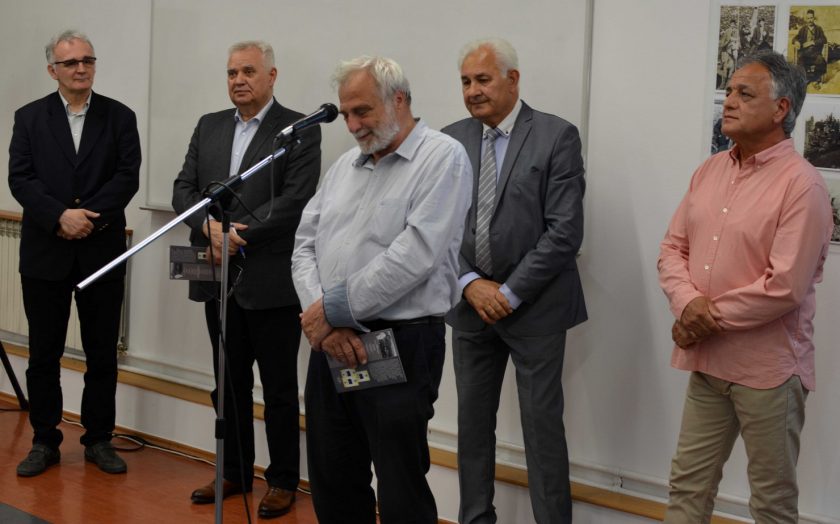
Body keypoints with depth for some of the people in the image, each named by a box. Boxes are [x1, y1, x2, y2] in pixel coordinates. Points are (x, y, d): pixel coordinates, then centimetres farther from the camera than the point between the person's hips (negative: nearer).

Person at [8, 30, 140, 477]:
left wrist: (88, 216, -17)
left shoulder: (119, 117, 4)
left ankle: (99, 439, 19)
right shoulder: (30, 117, 5)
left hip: (102, 252, 0)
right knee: (43, 353, 7)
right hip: (44, 254, 0)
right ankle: (45, 441, 19)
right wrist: (61, 217, -18)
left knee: (102, 353, 7)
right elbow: (19, 178, -4)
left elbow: (128, 176, -5)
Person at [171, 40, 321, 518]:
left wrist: (240, 233, -17)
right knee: (229, 384, 15)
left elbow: (297, 199, -15)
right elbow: (184, 189, 8)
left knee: (280, 388, 5)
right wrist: (211, 225, -11)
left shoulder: (299, 129, -5)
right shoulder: (209, 126, 12)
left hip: (272, 281, -5)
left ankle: (284, 480, 17)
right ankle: (234, 472, 27)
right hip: (220, 278, 6)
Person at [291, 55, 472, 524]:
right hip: (330, 344, 7)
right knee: (332, 486, 14)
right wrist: (323, 319, -8)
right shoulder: (345, 166, 14)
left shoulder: (443, 158, -7)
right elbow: (305, 247, 10)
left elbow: (415, 255, -18)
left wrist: (336, 308, -12)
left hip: (400, 344, -7)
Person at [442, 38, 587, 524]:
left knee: (542, 424, 1)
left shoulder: (557, 136, -8)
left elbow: (565, 231, -13)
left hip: (535, 307, -4)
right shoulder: (452, 141, 5)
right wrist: (471, 284, -10)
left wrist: (510, 293, -14)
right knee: (472, 422, 12)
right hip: (470, 303, 4)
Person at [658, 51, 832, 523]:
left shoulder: (801, 184, -14)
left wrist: (710, 318, -12)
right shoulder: (709, 171, 9)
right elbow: (674, 247, 8)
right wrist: (688, 303, -12)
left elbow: (784, 286, -21)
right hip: (708, 362, 7)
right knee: (689, 485, 13)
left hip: (767, 368, -6)